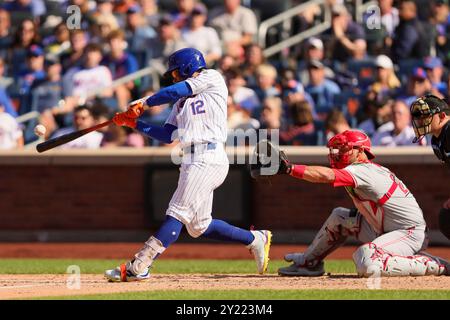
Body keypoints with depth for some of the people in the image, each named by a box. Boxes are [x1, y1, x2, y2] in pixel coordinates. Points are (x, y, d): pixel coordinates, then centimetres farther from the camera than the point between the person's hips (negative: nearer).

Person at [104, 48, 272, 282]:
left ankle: (138, 267, -20)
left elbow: (175, 91, -7)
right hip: (191, 161, 9)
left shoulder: (212, 78, 4)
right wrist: (134, 123, 12)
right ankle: (256, 239, 20)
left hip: (208, 156, -9)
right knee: (199, 226, 9)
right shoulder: (182, 101, 25)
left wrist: (144, 102, 3)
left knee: (178, 214, -13)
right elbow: (167, 135, 19)